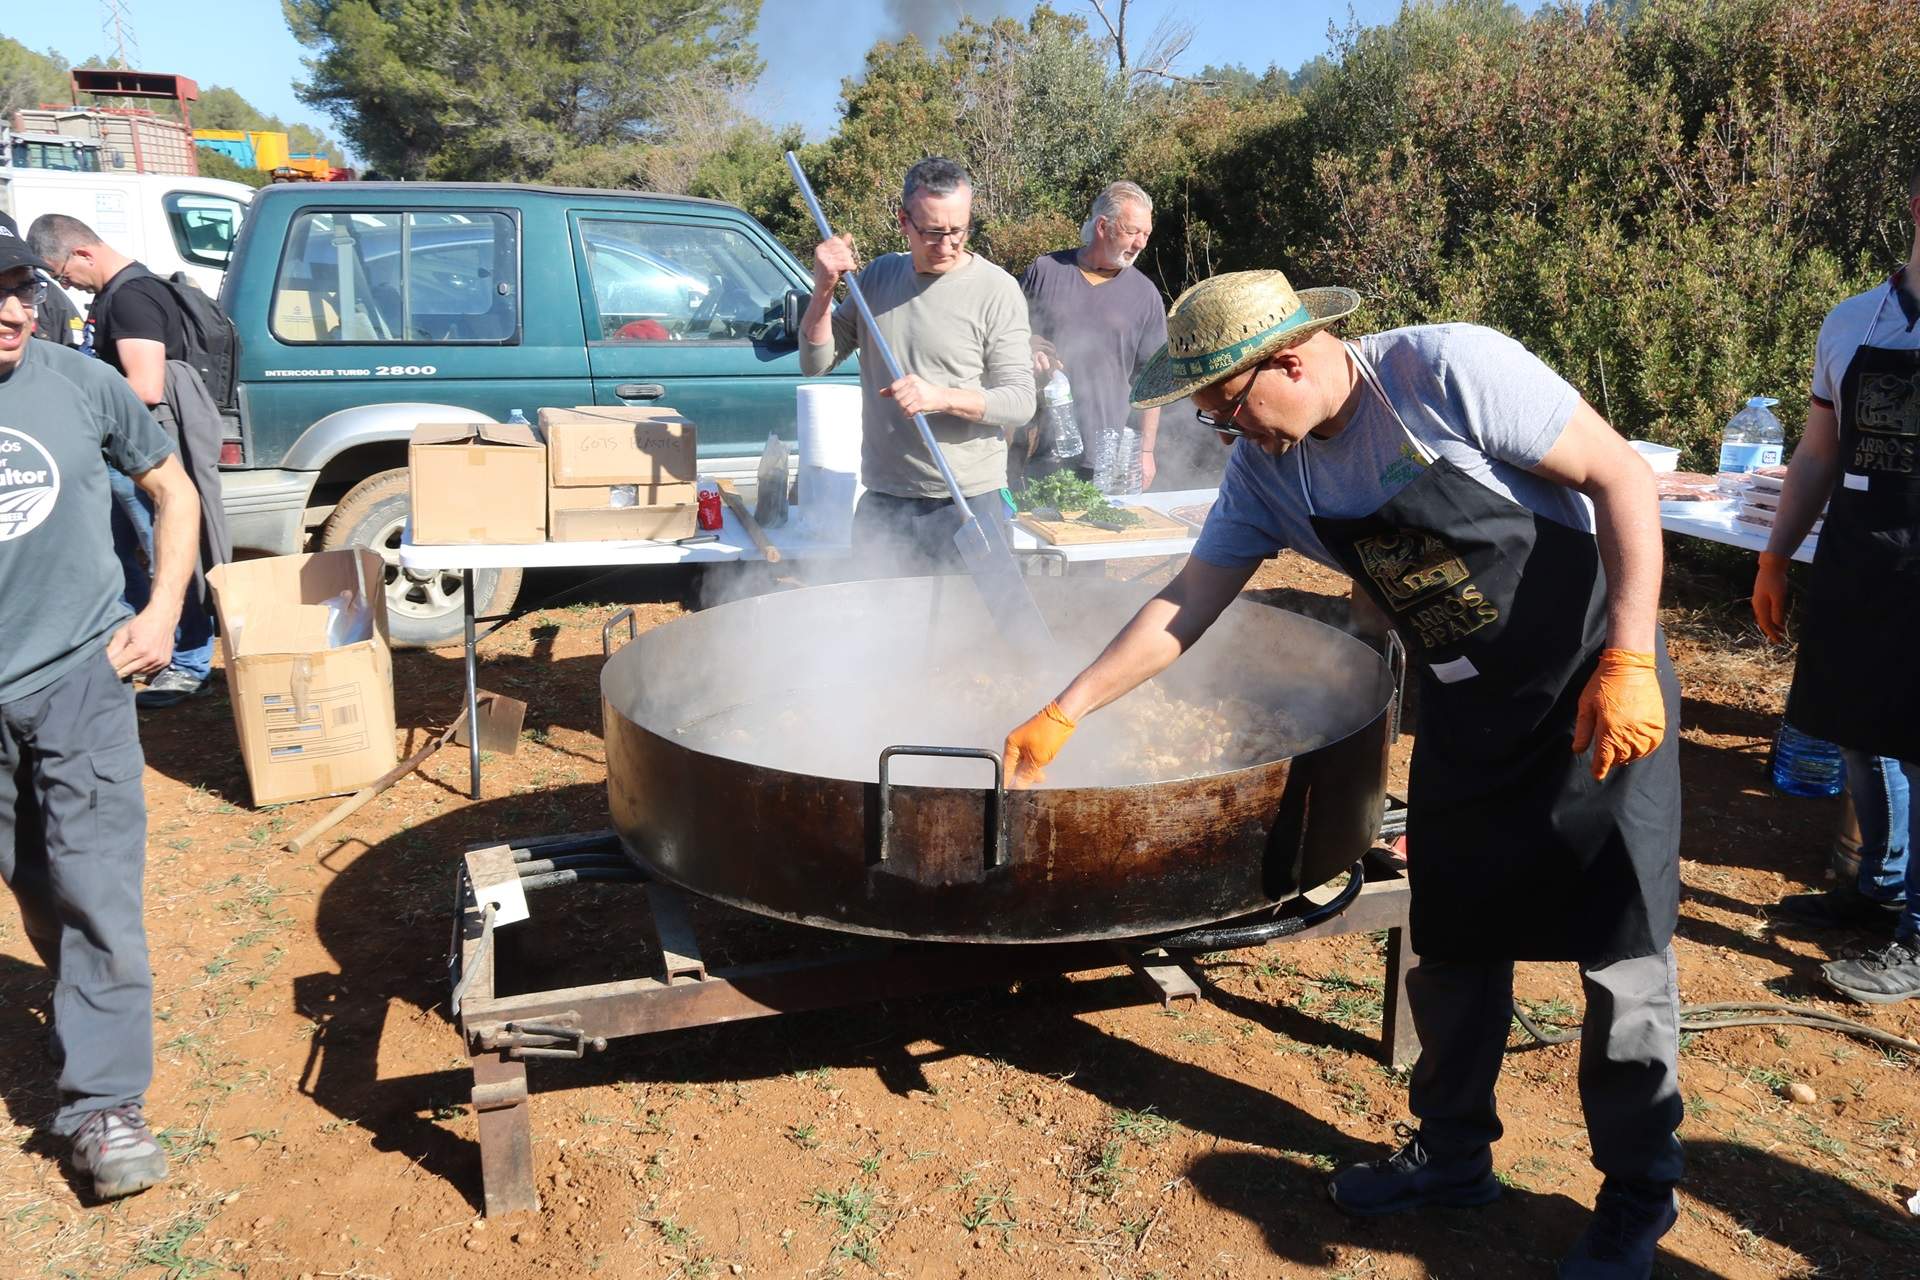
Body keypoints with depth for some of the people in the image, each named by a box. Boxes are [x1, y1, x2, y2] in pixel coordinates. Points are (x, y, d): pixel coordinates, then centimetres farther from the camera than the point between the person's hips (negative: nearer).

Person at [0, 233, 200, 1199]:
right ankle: (88, 1006, 42)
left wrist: (161, 613, 0)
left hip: (79, 674, -1)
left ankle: (103, 1102, 4)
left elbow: (170, 487, 9)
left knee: (95, 892, -3)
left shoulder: (80, 383, -5)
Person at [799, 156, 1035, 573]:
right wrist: (824, 289, -7)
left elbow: (1020, 402, -9)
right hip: (881, 503, 4)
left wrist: (941, 397, -24)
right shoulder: (879, 275, 8)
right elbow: (815, 363, 9)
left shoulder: (997, 290, -7)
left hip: (966, 505, -4)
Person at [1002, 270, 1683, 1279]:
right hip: (1464, 711, 6)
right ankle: (1453, 1155, 32)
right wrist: (1061, 714, 1)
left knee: (1622, 952, 0)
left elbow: (1620, 477, -18)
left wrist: (1628, 662, -22)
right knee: (1453, 943, 12)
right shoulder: (1265, 470, -3)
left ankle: (1638, 1196, 21)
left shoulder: (1449, 371, -22)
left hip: (1597, 690, -6)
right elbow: (1183, 608, 2)